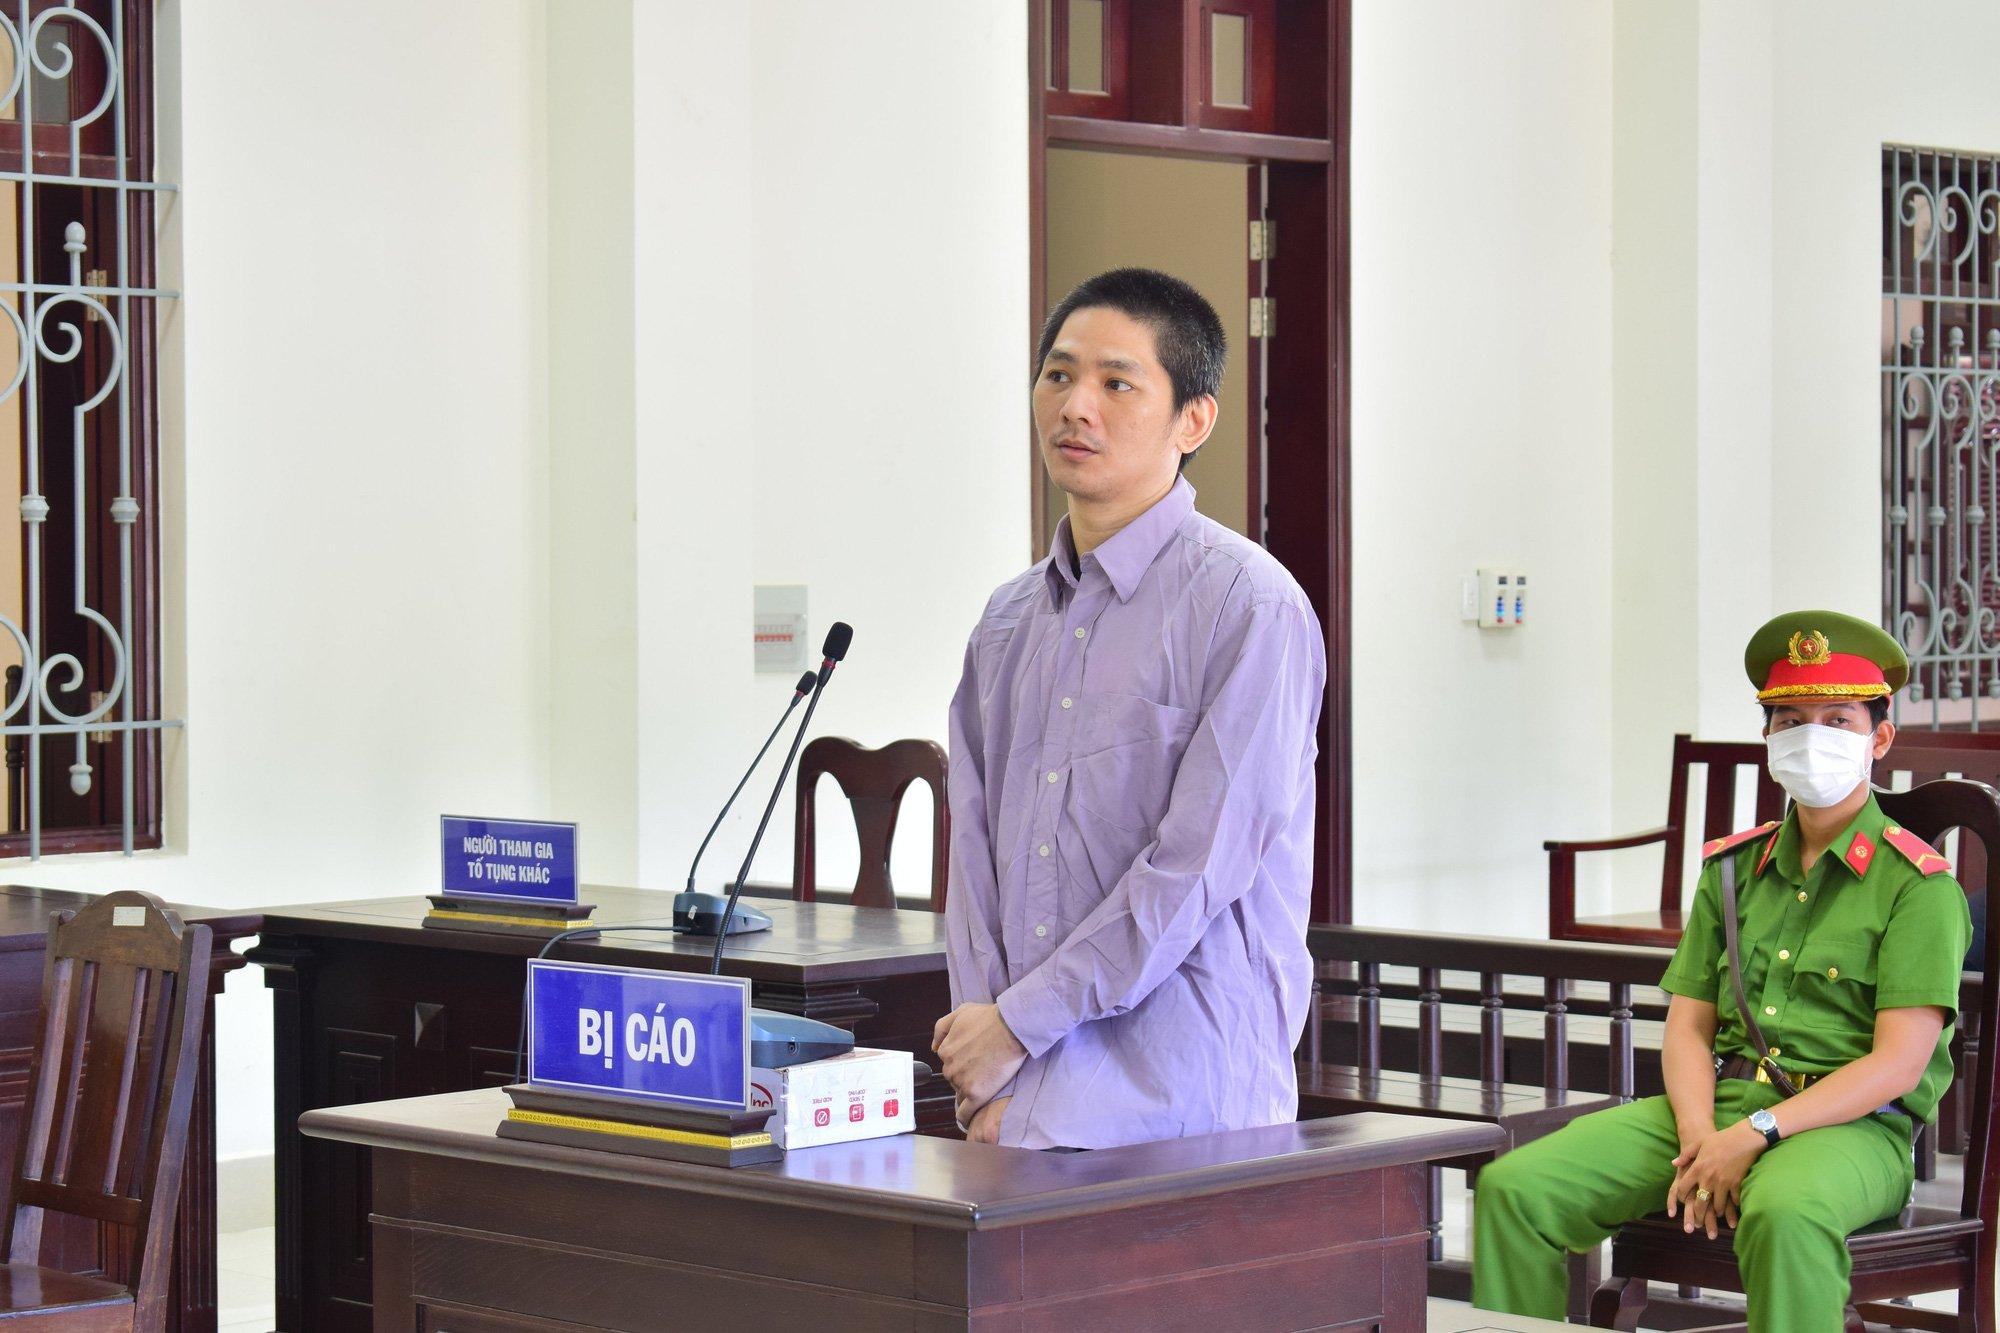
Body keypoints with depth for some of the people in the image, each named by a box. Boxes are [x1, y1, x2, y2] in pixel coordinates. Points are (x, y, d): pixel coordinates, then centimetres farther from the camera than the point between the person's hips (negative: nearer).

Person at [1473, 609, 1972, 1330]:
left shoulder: (1919, 885, -1)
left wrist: (1754, 1135, -17)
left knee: (1785, 1215, -42)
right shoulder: (1731, 869, 17)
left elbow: (1898, 1063, -10)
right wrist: (1699, 1135, -9)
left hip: (1852, 1127, -5)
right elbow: (1687, 1027, 13)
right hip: (1719, 1105, 6)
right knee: (1512, 1189, -14)